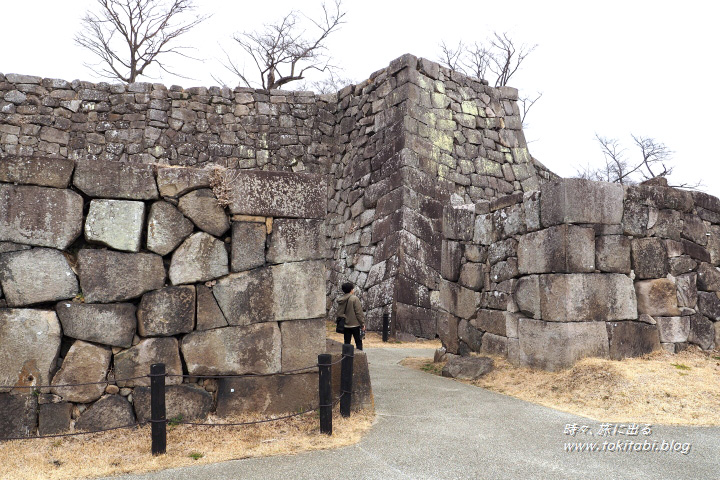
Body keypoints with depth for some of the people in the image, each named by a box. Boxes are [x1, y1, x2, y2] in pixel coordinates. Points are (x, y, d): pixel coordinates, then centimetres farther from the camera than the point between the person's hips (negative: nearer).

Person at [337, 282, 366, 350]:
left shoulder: (340, 301, 4)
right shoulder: (354, 299, -13)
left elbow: (339, 314, 5)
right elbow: (359, 313, -14)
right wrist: (362, 324, -7)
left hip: (346, 326, 5)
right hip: (355, 324, -5)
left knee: (347, 343, 11)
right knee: (358, 342, 3)